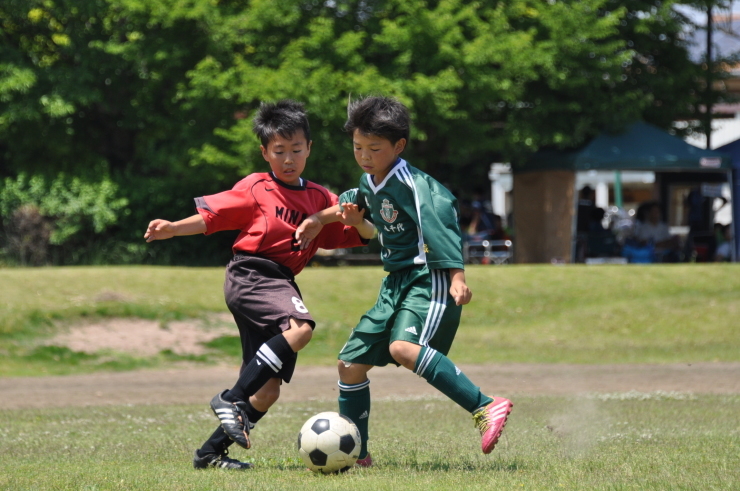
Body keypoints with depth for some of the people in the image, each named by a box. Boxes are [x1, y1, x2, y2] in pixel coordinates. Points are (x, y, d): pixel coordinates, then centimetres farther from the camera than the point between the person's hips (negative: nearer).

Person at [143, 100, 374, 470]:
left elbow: (362, 236, 12)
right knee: (300, 327, -34)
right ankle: (231, 399, -30)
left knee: (267, 390, 6)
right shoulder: (256, 189, 1)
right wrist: (172, 228, -15)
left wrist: (357, 218, -10)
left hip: (281, 284, 7)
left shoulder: (320, 199, 14)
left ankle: (212, 452, 17)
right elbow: (212, 216, -1)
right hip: (250, 274, -7)